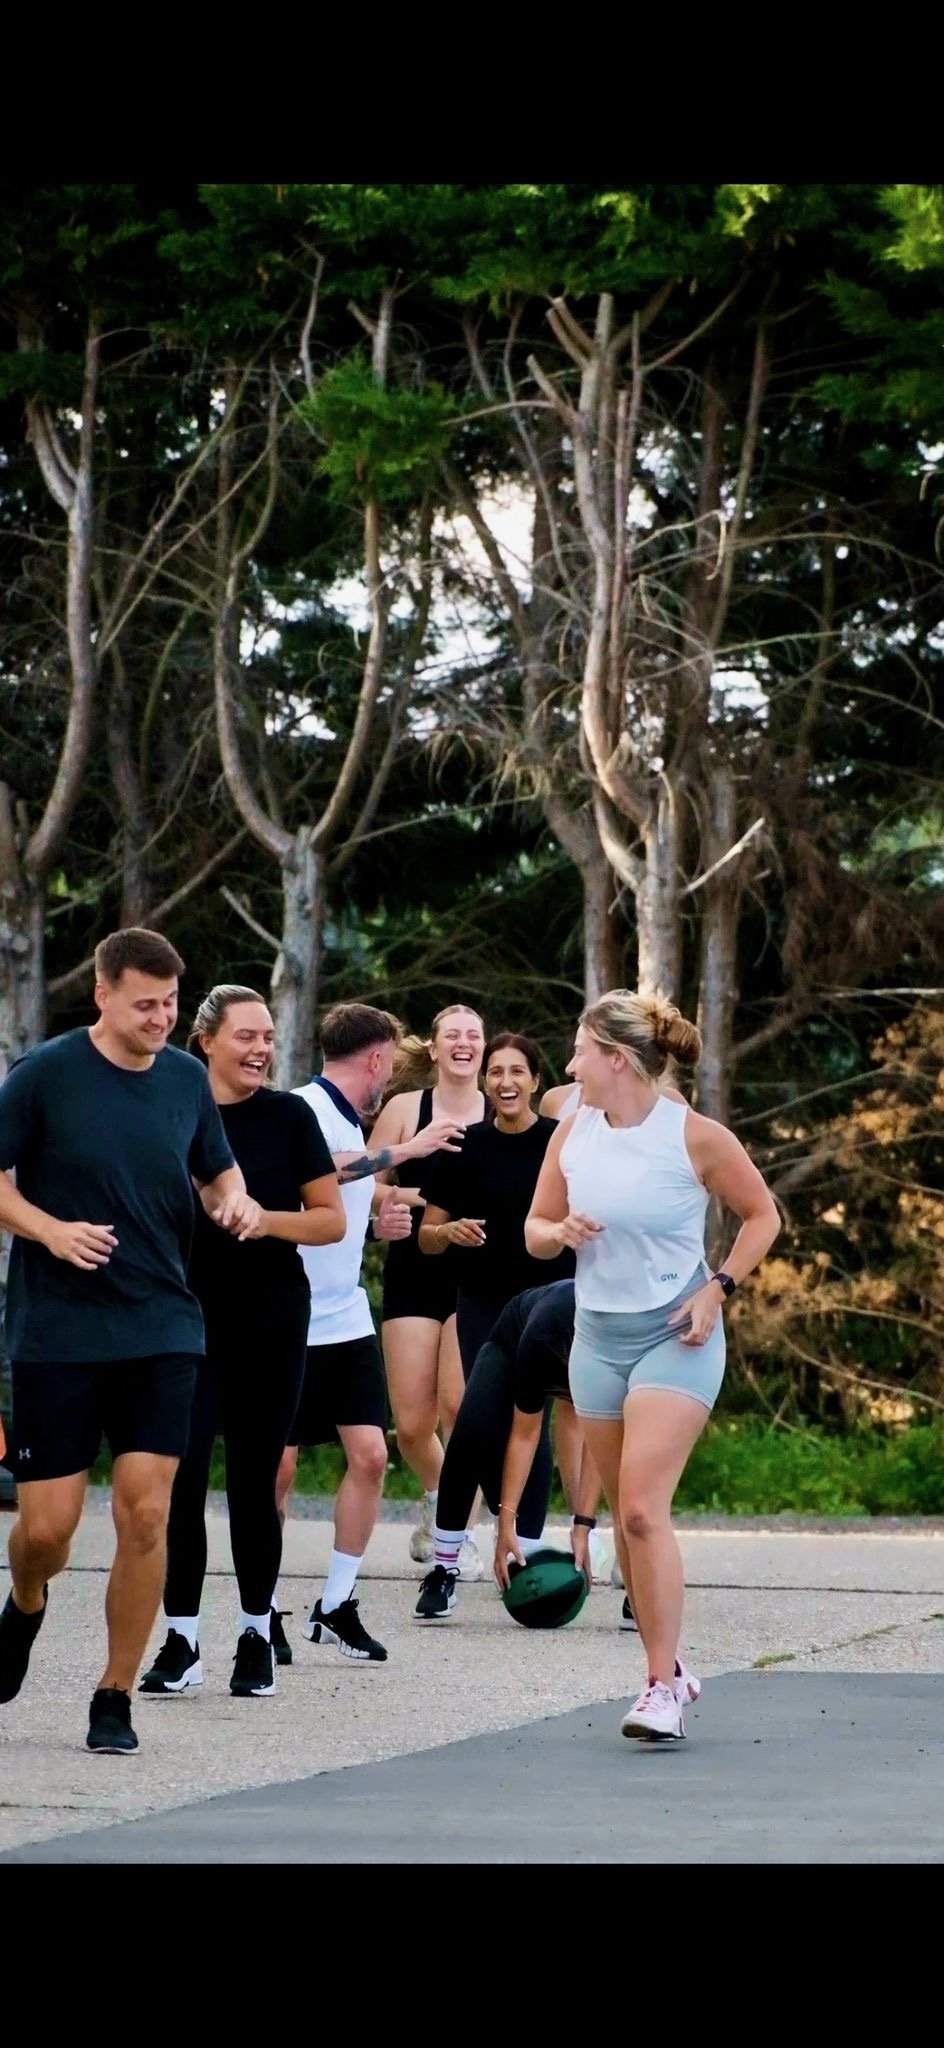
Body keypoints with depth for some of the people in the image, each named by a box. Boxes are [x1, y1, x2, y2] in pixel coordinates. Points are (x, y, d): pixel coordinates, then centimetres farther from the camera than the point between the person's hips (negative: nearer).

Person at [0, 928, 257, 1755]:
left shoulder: (187, 1079, 6)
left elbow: (218, 1170, 20)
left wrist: (235, 1202, -2)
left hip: (163, 1331, 3)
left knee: (146, 1512, -7)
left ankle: (116, 1697, 6)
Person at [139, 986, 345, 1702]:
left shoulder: (290, 1116, 2)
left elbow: (332, 1219, 2)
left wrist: (268, 1219, -14)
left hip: (271, 1322, 0)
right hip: (187, 1318, 0)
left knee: (254, 1481, 4)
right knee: (182, 1478, -6)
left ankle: (257, 1635, 16)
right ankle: (182, 1639, 3)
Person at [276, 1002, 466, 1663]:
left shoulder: (351, 1122, 15)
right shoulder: (306, 1108, -12)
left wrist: (385, 1220, 10)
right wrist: (405, 1150, -29)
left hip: (348, 1322, 8)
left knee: (369, 1454, 1)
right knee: (277, 1464, -3)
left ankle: (336, 1606, 10)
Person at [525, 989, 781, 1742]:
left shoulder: (695, 1136, -10)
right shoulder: (573, 1134, 4)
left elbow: (762, 1215, 2)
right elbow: (536, 1229, 13)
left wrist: (718, 1289, -9)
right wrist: (560, 1231, -10)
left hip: (674, 1339, -6)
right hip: (598, 1335, 6)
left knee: (643, 1508, -17)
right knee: (630, 1517, 10)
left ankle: (663, 1691, -13)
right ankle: (668, 1664, 24)